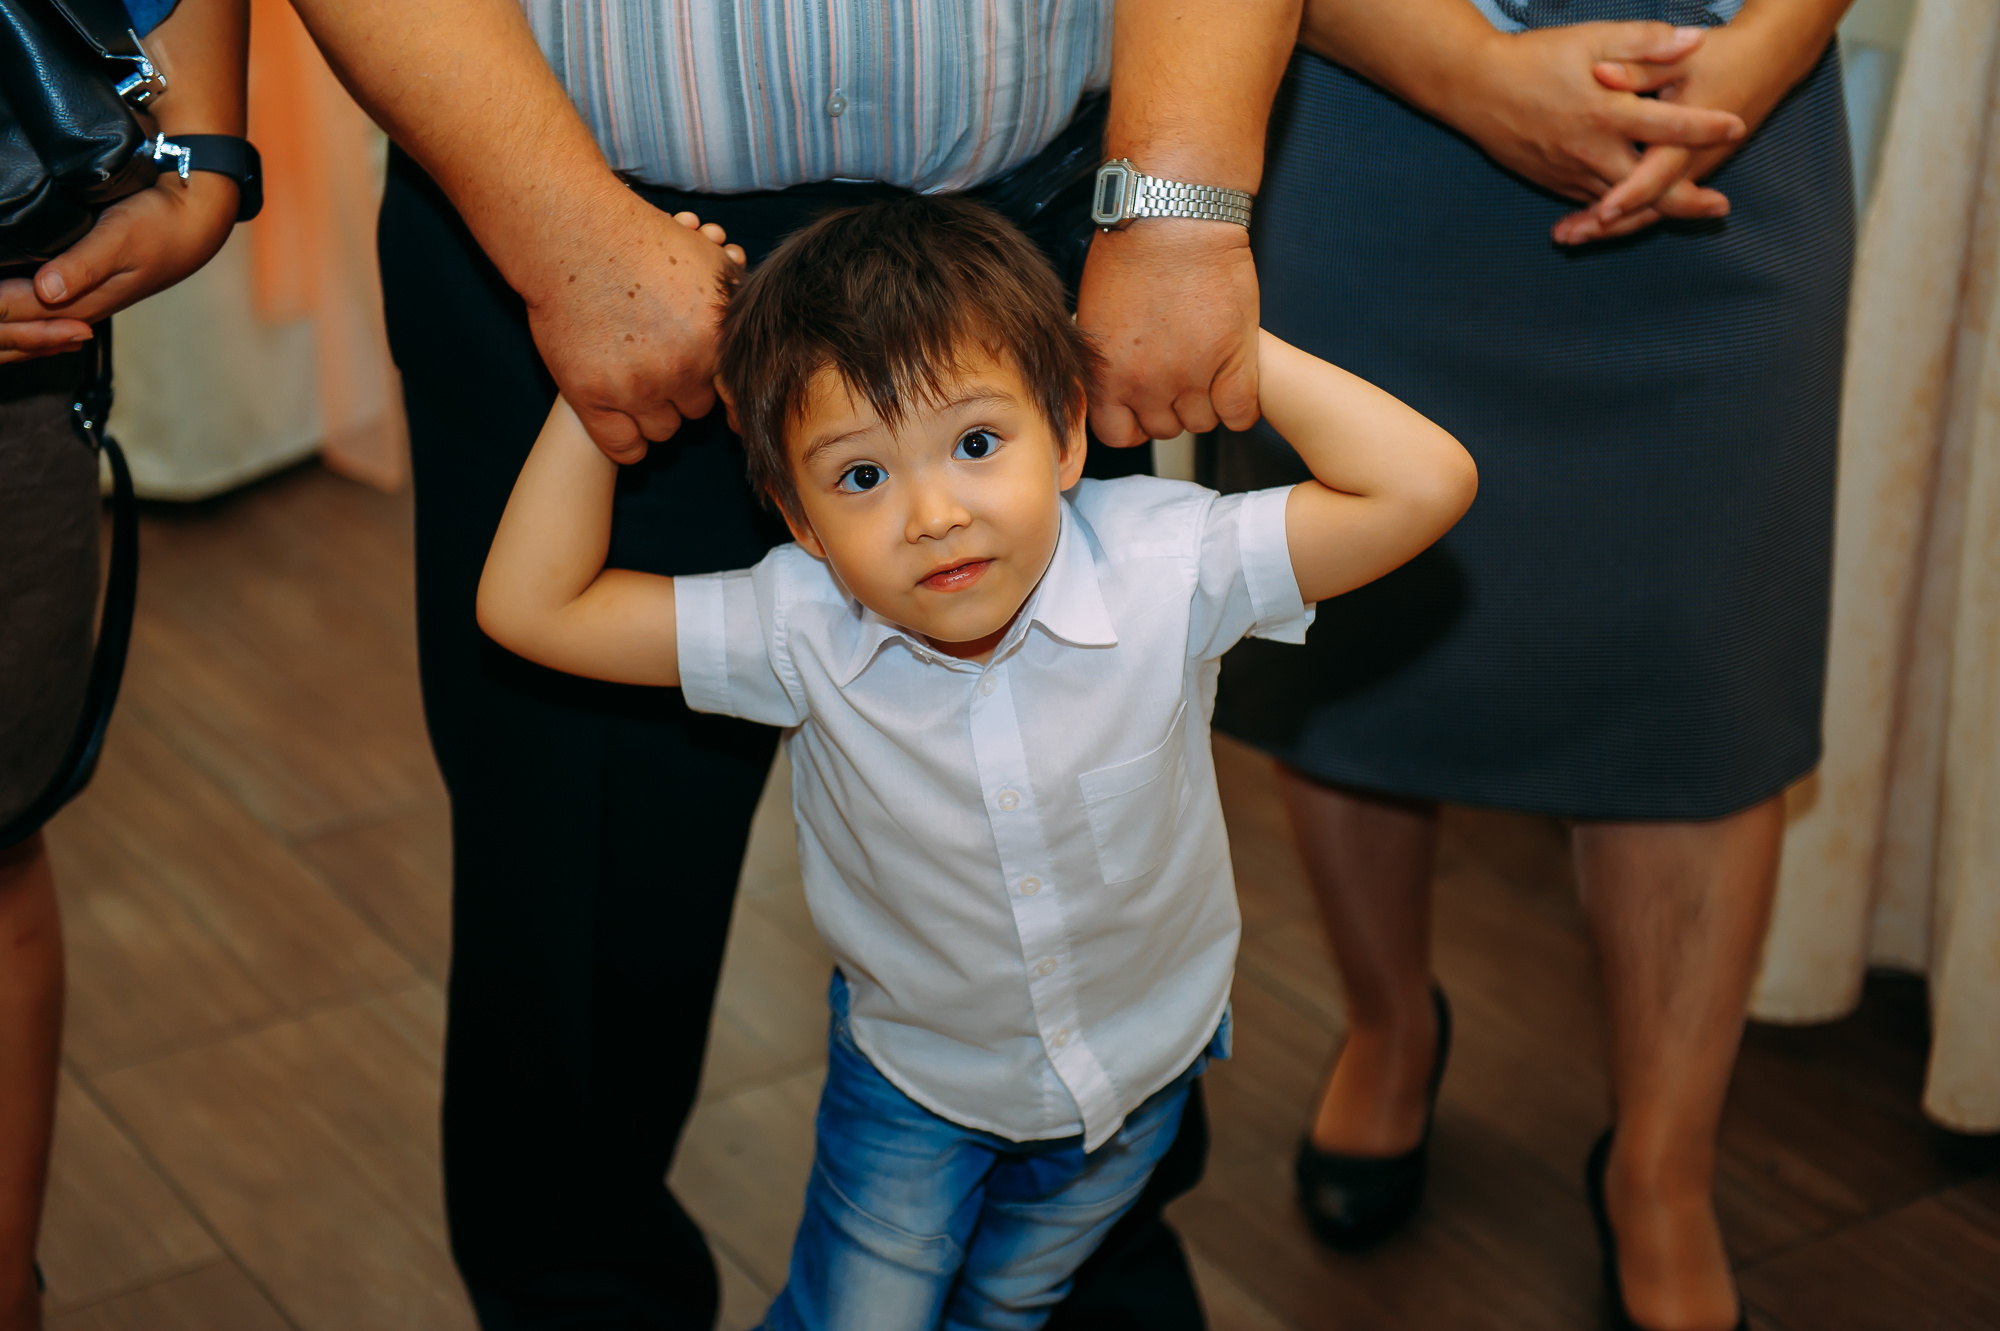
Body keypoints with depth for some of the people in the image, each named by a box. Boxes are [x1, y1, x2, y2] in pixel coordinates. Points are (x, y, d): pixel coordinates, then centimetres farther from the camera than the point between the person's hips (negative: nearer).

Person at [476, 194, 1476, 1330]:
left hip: (1143, 1060, 1)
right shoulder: (800, 630, -26)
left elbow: (1423, 483, -34)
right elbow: (531, 606, -23)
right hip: (915, 1076, -1)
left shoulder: (1161, 566, -28)